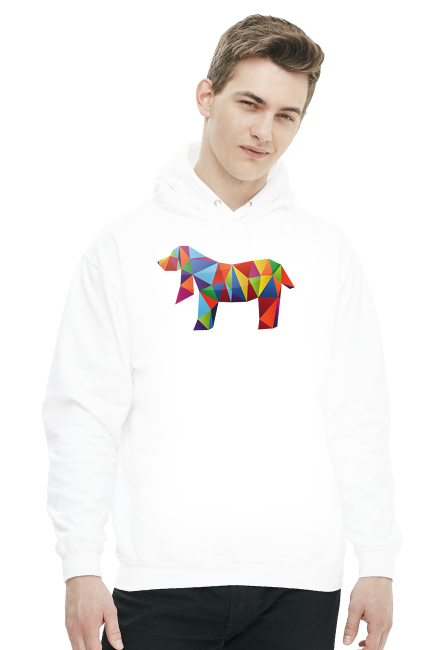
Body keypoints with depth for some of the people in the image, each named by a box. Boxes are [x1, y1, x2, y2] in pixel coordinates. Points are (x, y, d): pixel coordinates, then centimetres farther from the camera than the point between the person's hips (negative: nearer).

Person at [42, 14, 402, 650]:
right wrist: (80, 565, -6)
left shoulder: (327, 251, 10)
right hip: (162, 581, -1)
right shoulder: (125, 245, 4)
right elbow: (84, 414, 1)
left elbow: (359, 423, 9)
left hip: (301, 585, 2)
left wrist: (378, 565, 3)